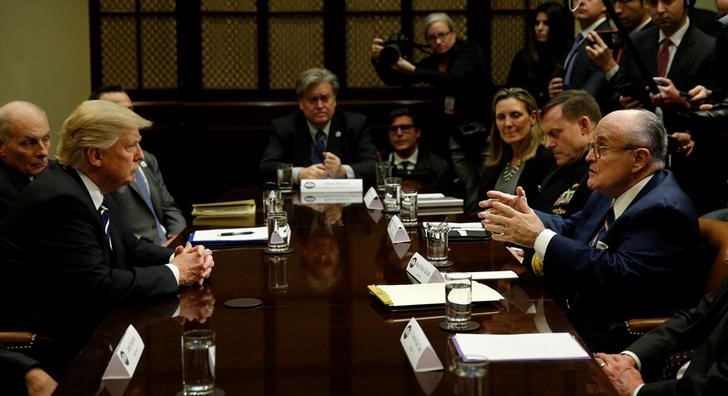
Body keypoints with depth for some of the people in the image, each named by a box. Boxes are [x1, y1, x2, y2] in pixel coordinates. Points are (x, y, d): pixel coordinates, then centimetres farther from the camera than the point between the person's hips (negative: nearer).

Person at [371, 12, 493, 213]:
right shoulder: (433, 62, 10)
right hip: (456, 135, 5)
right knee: (471, 196, 3)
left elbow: (455, 79, -26)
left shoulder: (470, 51, -6)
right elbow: (394, 79, 11)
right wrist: (378, 60, -9)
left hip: (483, 131, -5)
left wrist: (413, 70, -31)